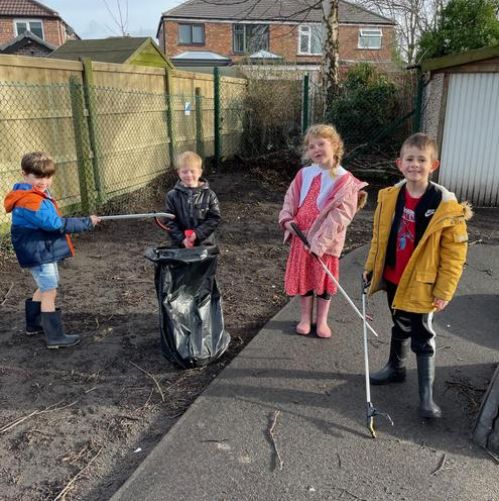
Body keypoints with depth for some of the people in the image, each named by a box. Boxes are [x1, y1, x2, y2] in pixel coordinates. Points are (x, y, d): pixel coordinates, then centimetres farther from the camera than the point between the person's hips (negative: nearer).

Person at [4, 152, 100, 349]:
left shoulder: (38, 194, 9)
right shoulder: (30, 202, -25)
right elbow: (56, 224, -30)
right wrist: (86, 222, -24)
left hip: (44, 250, 11)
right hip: (38, 253, -11)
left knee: (45, 288, 23)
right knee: (49, 292, -4)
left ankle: (33, 323, 39)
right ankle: (55, 337, 5)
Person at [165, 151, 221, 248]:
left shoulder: (209, 195, -7)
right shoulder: (173, 196, -6)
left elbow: (214, 219, -9)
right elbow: (170, 221, -7)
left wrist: (197, 234, -20)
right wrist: (182, 239, -19)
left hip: (205, 244, 0)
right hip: (180, 245, 0)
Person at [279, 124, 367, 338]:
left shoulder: (344, 180, -11)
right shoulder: (303, 174, 3)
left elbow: (341, 215, -17)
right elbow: (290, 199, 11)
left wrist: (321, 239, -22)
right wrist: (287, 220, -8)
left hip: (327, 240, -4)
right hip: (301, 235, 4)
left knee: (324, 278, 10)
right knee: (303, 276, 12)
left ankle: (322, 321, 27)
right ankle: (305, 318, 29)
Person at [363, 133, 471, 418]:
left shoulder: (446, 206, -18)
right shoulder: (390, 197, -3)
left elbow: (455, 254, -13)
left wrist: (444, 292, -13)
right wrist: (371, 267, 12)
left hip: (420, 285, -5)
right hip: (393, 278, 5)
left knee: (422, 337, 3)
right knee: (400, 327, 23)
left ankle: (426, 396, 13)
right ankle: (396, 368, 43)